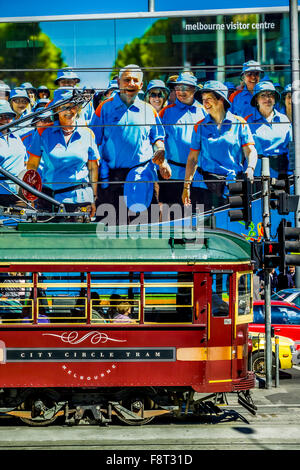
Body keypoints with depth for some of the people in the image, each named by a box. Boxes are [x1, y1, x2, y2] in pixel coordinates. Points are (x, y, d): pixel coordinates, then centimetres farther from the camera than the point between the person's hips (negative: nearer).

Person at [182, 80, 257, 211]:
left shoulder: (239, 123, 6)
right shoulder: (200, 127, 10)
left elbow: (250, 151, 3)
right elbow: (193, 158, 10)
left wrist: (250, 169, -18)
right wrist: (186, 186, 4)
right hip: (208, 184, 1)